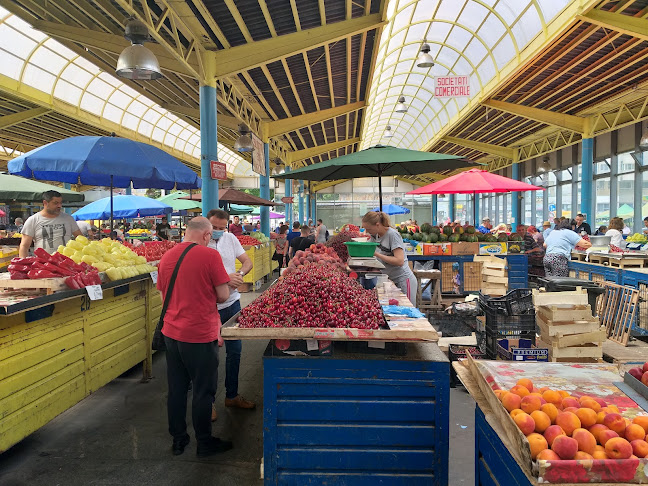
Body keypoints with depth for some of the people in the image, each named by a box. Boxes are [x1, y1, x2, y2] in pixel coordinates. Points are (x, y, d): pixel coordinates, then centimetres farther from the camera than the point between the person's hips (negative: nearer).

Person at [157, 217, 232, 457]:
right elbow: (223, 295, -11)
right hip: (201, 335, -6)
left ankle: (178, 440, 31)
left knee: (176, 389, 17)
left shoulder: (166, 257, 4)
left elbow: (164, 294, 15)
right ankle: (204, 443, 23)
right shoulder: (209, 255, -14)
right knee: (203, 391, 9)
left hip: (171, 332, 6)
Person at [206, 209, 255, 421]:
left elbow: (248, 261, 7)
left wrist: (239, 274, -14)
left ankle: (231, 395, 33)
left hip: (232, 303, 6)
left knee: (235, 350, 15)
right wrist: (225, 279, -28)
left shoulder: (230, 238, 4)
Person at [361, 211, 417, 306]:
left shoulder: (393, 235, -16)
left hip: (403, 280, -8)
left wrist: (376, 254, -25)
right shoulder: (375, 235, 7)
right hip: (391, 280, 8)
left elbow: (399, 261, -24)